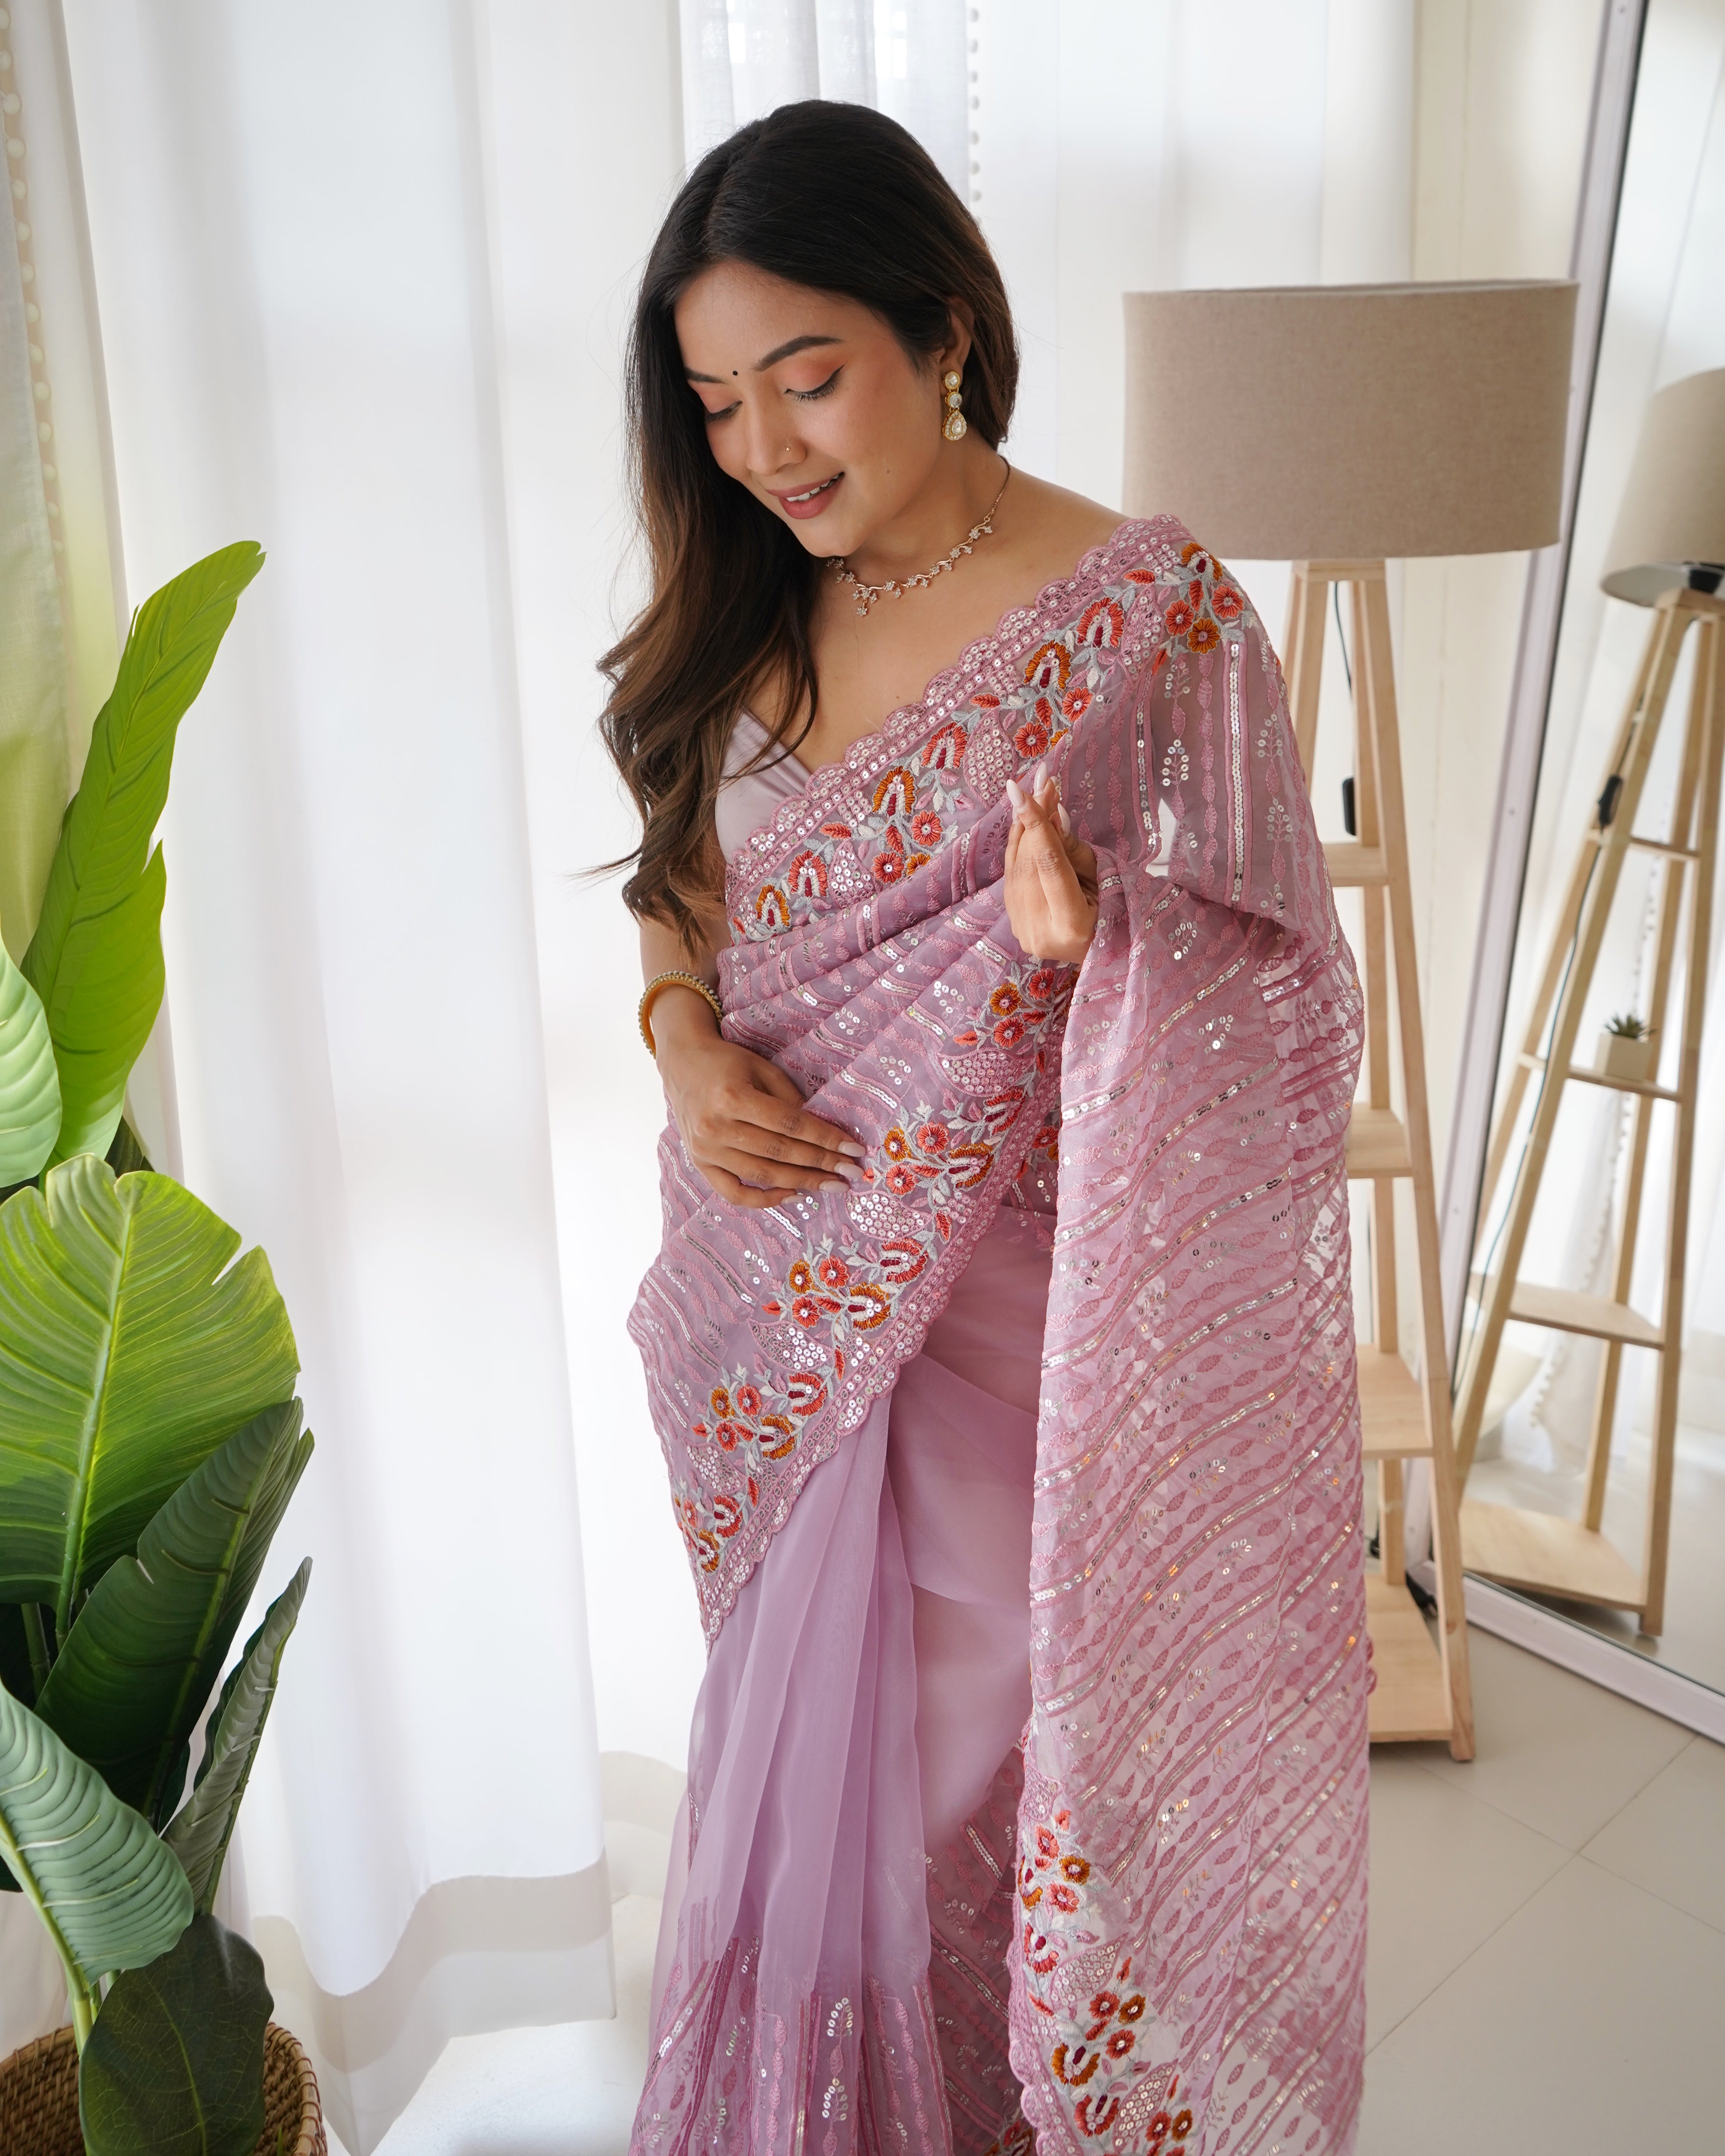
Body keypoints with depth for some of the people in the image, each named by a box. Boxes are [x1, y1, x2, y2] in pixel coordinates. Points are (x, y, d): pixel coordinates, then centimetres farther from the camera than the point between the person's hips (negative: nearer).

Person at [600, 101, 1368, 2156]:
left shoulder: (1147, 613, -13)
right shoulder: (748, 616, 4)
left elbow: (1278, 988, -13)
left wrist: (1091, 926, -34)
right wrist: (685, 1045, -7)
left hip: (995, 1316, -5)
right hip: (768, 1308, 5)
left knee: (975, 1730, 11)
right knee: (792, 1727, 21)